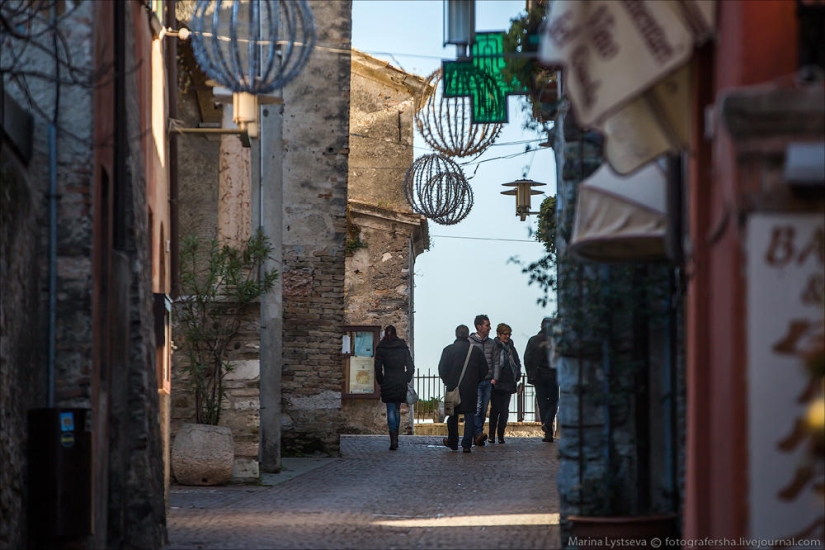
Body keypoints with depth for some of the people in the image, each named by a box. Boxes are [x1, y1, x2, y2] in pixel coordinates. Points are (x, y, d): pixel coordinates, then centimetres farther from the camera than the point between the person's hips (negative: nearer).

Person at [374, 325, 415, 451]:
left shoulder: (381, 348, -3)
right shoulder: (403, 347, 4)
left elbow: (378, 367, -5)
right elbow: (410, 366, 3)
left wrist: (380, 381, 7)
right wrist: (406, 380, 12)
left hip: (388, 383, -3)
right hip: (401, 384, 3)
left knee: (391, 411, -2)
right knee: (397, 410, 15)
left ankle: (393, 439, -14)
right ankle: (395, 439, 18)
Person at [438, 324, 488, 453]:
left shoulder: (448, 350, -3)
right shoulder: (476, 351, 1)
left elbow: (442, 369, -5)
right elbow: (484, 370, 5)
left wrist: (447, 382, 11)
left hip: (453, 388, 0)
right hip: (471, 389, 0)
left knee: (453, 416, 13)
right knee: (470, 416, 2)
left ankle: (453, 442, 21)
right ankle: (467, 444, -5)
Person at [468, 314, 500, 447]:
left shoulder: (491, 343, 13)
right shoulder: (469, 342, -2)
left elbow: (495, 361, 16)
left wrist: (494, 377, 4)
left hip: (487, 381, 5)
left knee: (484, 410, 5)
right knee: (477, 407, -19)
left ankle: (477, 436, 9)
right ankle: (478, 433, -28)